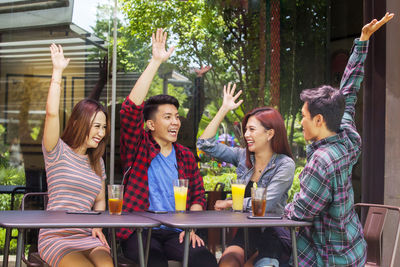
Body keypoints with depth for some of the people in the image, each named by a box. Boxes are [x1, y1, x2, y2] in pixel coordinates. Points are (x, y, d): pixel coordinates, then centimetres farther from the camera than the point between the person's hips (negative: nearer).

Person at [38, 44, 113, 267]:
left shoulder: (97, 162, 18)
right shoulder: (58, 152, 1)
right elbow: (52, 113, -16)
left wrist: (97, 226, 3)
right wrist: (58, 71, -17)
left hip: (88, 238, 4)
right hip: (56, 238, -4)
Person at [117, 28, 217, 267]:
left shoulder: (185, 156, 17)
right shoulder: (138, 148, 4)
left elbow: (198, 196, 17)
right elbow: (131, 109, -12)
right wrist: (156, 62, -13)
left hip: (175, 233, 3)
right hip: (140, 232, -3)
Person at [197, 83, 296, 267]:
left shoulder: (285, 165, -7)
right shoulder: (243, 157, 8)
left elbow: (265, 203, -14)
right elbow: (205, 144, 7)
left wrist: (228, 203, -4)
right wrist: (224, 109, 6)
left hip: (274, 236, -3)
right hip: (245, 232, 3)